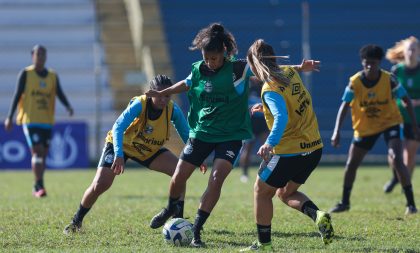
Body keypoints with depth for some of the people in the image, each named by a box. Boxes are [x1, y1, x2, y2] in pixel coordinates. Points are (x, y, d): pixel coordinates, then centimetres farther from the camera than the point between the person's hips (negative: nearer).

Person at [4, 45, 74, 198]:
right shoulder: (26, 74, 0)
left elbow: (60, 95, 4)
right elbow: (17, 95, 0)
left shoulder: (53, 76, 11)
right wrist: (9, 117, -5)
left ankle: (37, 188, 19)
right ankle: (39, 186, -15)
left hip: (47, 121, 4)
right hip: (30, 120, -4)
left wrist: (68, 106, -17)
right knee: (37, 151, -16)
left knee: (43, 154, 7)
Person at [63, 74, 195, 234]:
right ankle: (76, 221, 7)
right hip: (120, 144, -4)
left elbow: (186, 135, -7)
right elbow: (118, 128, -41)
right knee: (100, 184, -17)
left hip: (150, 150, 4)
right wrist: (118, 155, -54)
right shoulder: (140, 104, -32)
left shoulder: (173, 110, -21)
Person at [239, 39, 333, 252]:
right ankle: (317, 215, -2)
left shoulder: (271, 89, -20)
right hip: (314, 148, 8)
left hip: (289, 152, -8)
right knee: (285, 193, 24)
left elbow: (281, 118, -36)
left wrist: (269, 143, -48)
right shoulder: (290, 73, 4)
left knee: (262, 191, 12)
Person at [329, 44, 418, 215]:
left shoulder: (389, 80, -18)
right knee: (351, 164, 5)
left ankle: (411, 203, -13)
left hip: (390, 123, -3)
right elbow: (344, 106, -16)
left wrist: (415, 126, -10)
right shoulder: (355, 82, -15)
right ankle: (344, 202, 25)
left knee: (396, 160, -21)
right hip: (364, 127, 3)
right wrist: (336, 132, -25)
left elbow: (407, 101, -8)